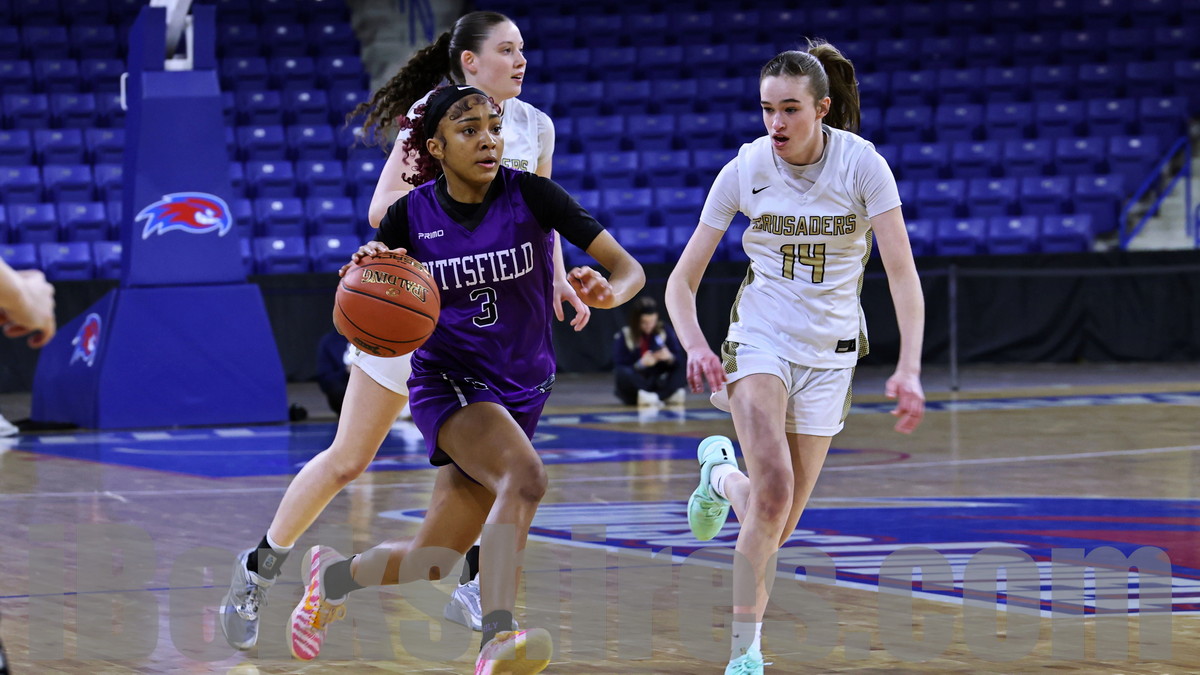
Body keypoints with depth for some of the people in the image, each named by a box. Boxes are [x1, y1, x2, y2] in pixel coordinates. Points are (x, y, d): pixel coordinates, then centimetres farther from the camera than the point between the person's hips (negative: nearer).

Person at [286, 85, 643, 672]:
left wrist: (609, 291, -37)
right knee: (525, 475, -35)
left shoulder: (529, 195, -9)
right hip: (448, 381, -2)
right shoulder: (411, 215, -6)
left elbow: (628, 267, -13)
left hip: (521, 392, 2)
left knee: (430, 564, 4)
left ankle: (333, 574, 36)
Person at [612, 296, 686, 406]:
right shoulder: (622, 337, -5)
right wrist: (641, 364, -28)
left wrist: (670, 358, -26)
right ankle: (668, 395, -42)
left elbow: (679, 359, -2)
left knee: (683, 368, -19)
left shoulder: (665, 332, 2)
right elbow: (618, 368, -11)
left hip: (660, 384, 2)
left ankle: (659, 395, -39)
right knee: (623, 373, -33)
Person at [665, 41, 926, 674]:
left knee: (780, 522, 5)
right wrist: (696, 346, -24)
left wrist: (909, 368, -29)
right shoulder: (745, 169, -9)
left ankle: (722, 474, 40)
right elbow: (681, 281, -5)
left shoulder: (861, 164, -13)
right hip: (759, 338, -1)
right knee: (774, 493, -24)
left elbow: (903, 276, -17)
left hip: (829, 350, 1)